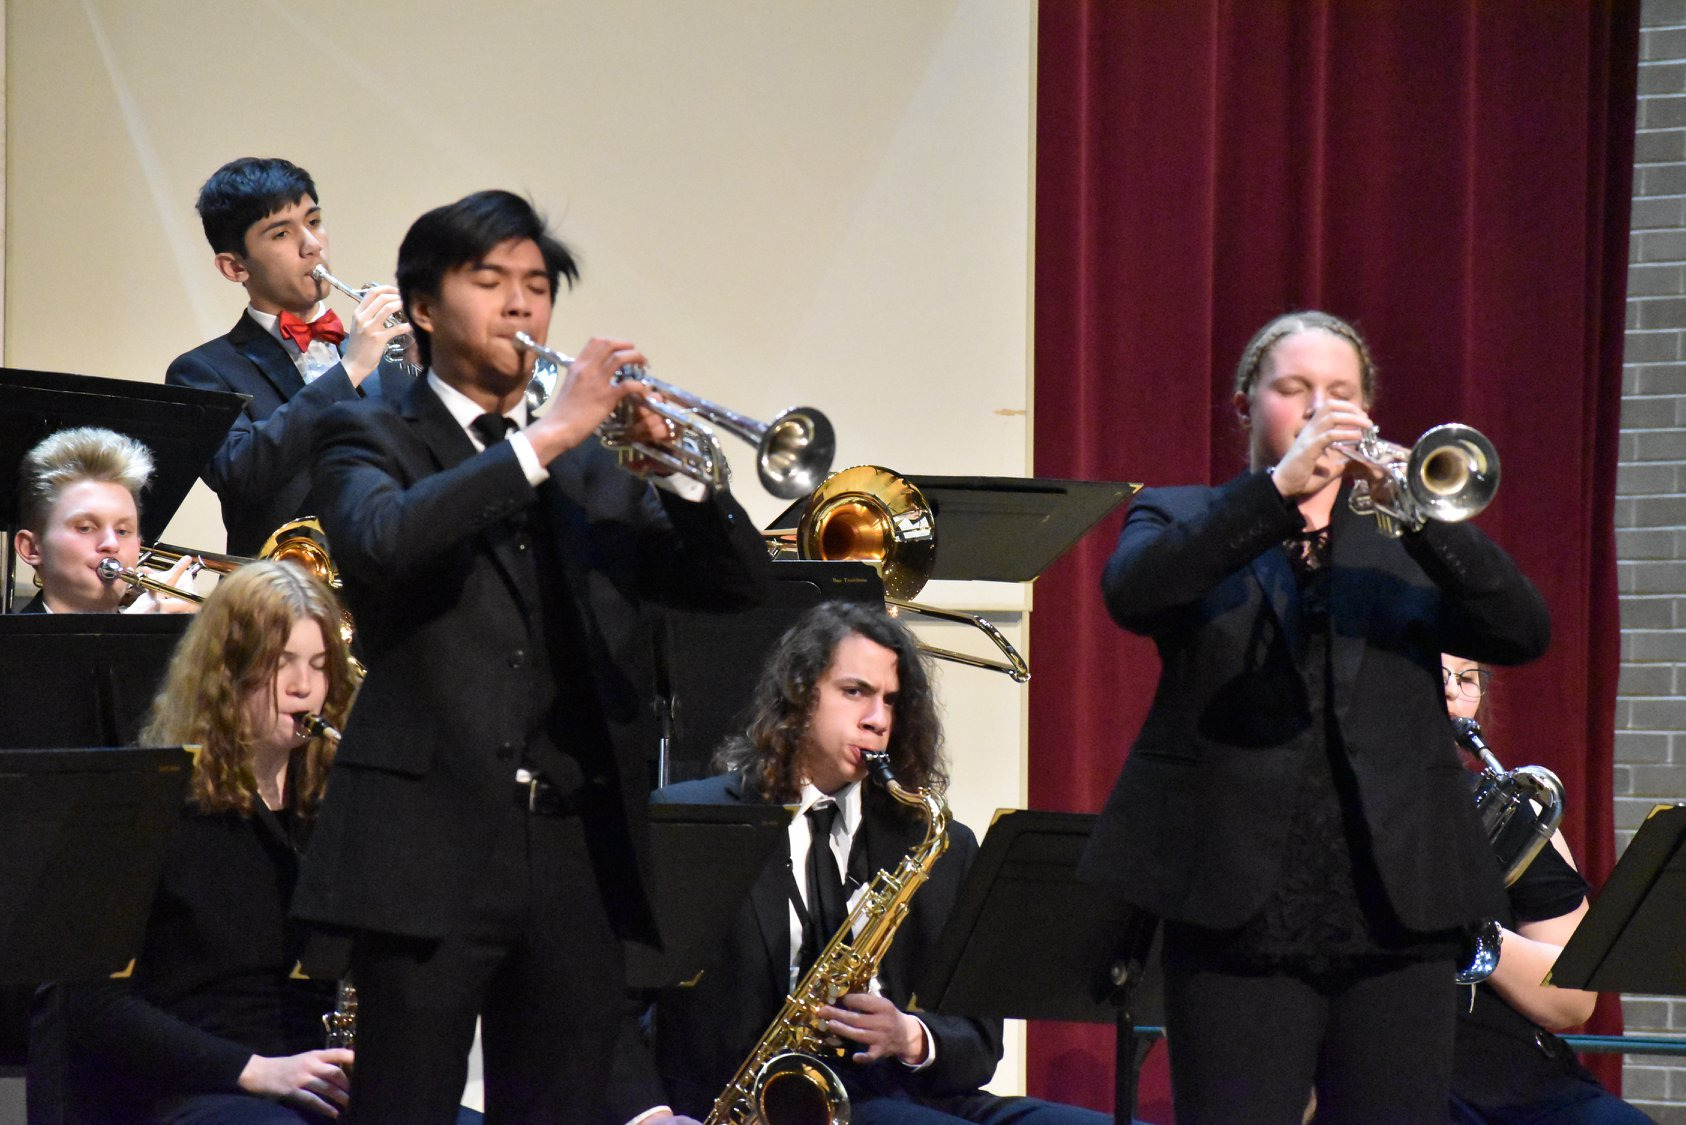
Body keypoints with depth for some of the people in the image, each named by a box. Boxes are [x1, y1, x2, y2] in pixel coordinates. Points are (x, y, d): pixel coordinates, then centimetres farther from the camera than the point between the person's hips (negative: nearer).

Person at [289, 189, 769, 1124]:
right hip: (433, 845, -4)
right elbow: (384, 541, -18)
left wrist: (675, 465, -6)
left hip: (580, 858, 5)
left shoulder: (595, 467, 19)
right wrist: (548, 439, -19)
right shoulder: (370, 440, 5)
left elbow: (738, 583, 11)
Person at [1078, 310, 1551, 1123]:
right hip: (1241, 911, -2)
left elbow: (1522, 632, 0)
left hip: (1397, 909, 2)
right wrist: (1280, 486, -20)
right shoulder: (1182, 519, 12)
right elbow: (1132, 593, -11)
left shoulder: (1405, 543, 17)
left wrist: (1419, 510, -16)